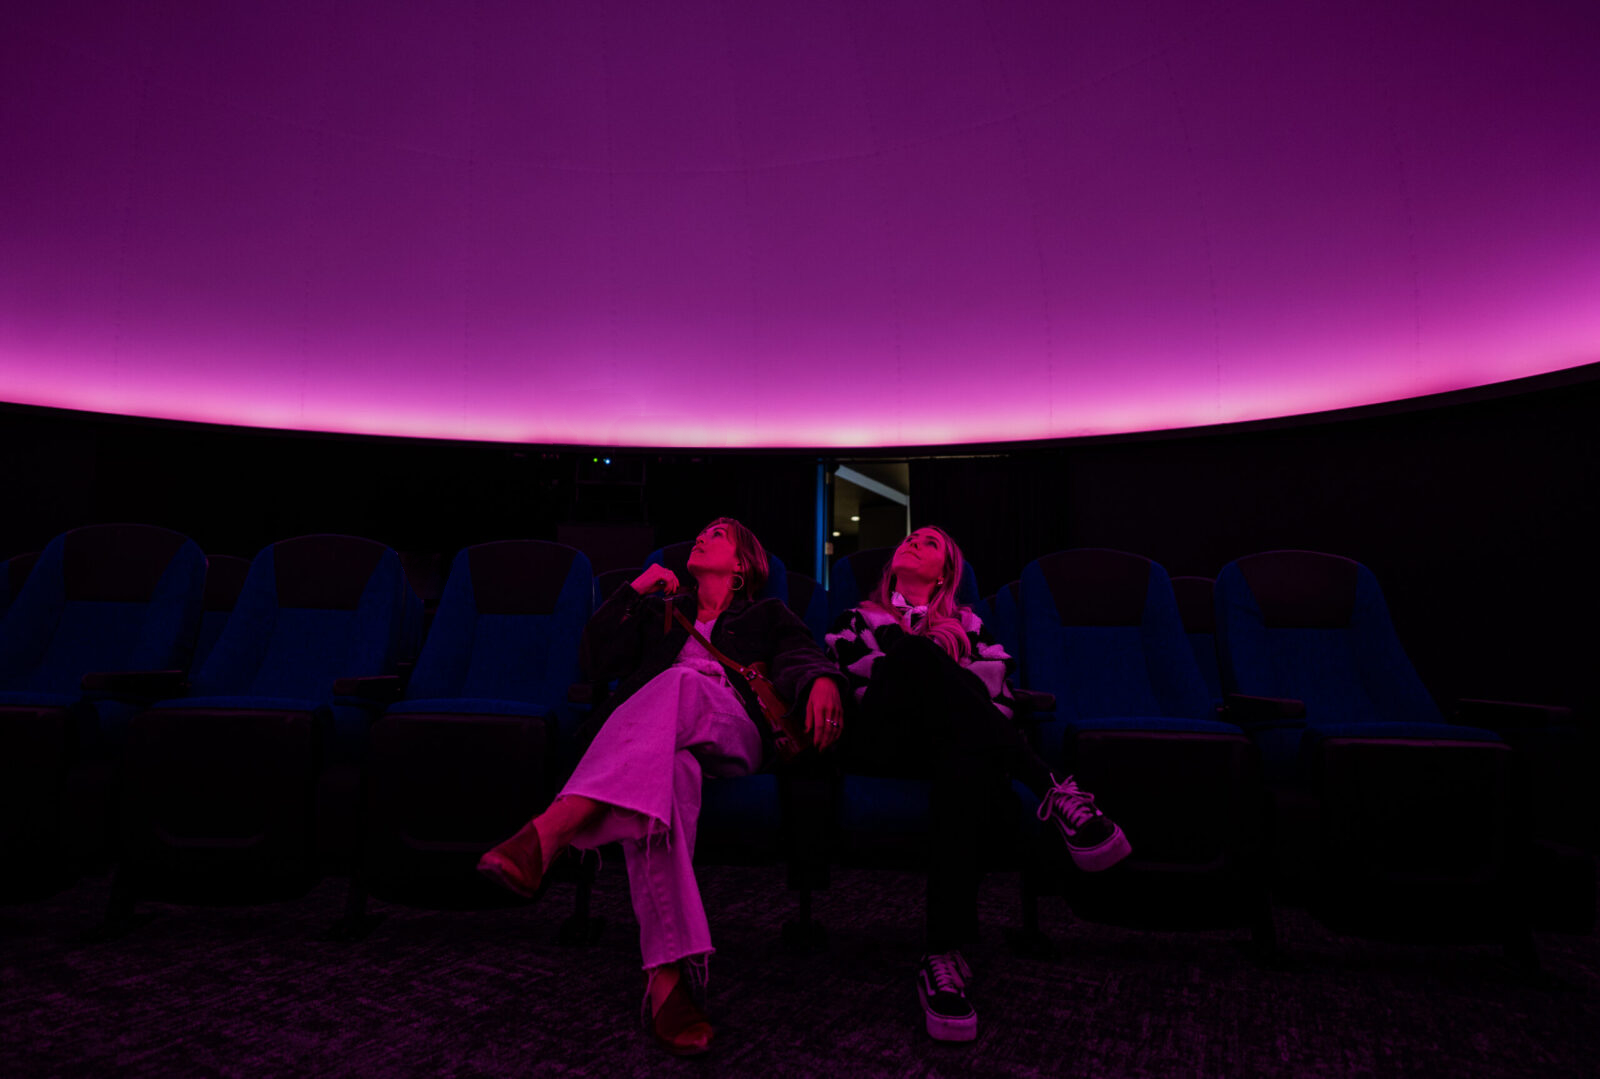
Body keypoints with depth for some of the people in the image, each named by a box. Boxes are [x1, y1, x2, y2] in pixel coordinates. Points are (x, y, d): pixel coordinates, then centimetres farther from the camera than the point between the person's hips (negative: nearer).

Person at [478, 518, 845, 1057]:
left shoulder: (767, 615, 30)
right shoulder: (660, 608, 36)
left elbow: (799, 655, 8)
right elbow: (601, 659, 22)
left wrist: (823, 681, -17)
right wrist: (636, 590, 15)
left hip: (731, 731, -1)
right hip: (644, 734, 2)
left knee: (679, 684, -39)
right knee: (665, 770, -40)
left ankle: (548, 833, -56)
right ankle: (668, 972, -52)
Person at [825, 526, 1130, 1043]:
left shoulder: (965, 624, 31)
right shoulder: (855, 621, 29)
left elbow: (998, 695, 14)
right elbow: (849, 682, 7)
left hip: (951, 739, 1)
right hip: (878, 740, -1)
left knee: (970, 748, -39)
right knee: (915, 651, -33)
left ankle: (945, 957, -45)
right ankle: (1052, 792, -33)